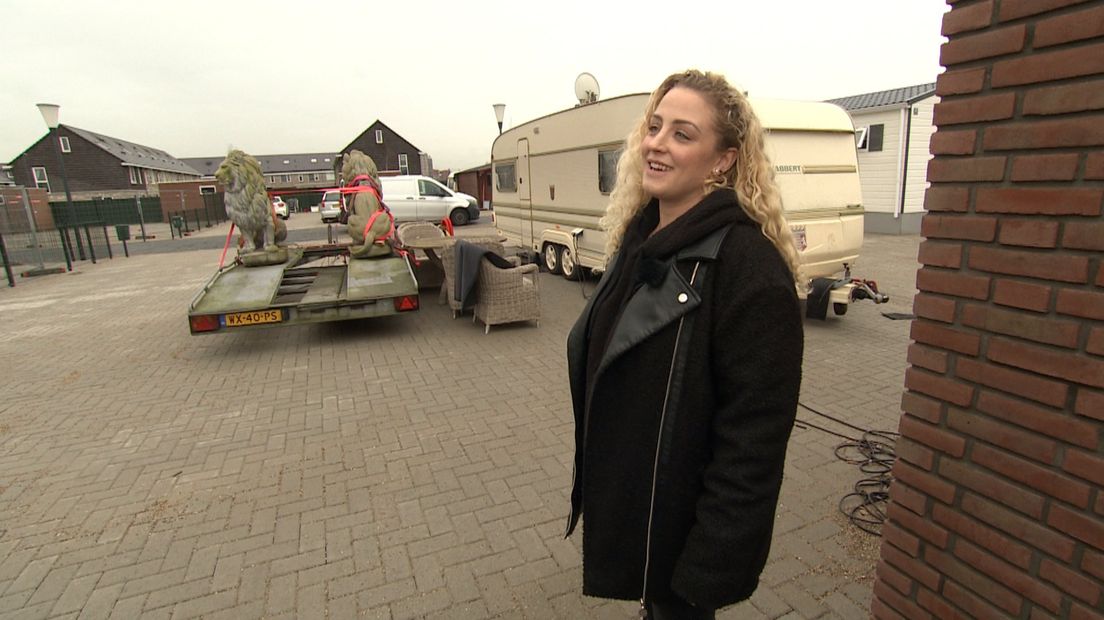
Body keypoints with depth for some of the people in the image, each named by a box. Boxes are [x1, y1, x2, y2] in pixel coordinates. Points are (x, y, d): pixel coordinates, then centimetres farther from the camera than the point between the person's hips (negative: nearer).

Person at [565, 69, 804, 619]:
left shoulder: (750, 265, -24)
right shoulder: (640, 237, 0)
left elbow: (753, 437, -23)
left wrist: (710, 566, -19)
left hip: (681, 525, -7)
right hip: (624, 499, 7)